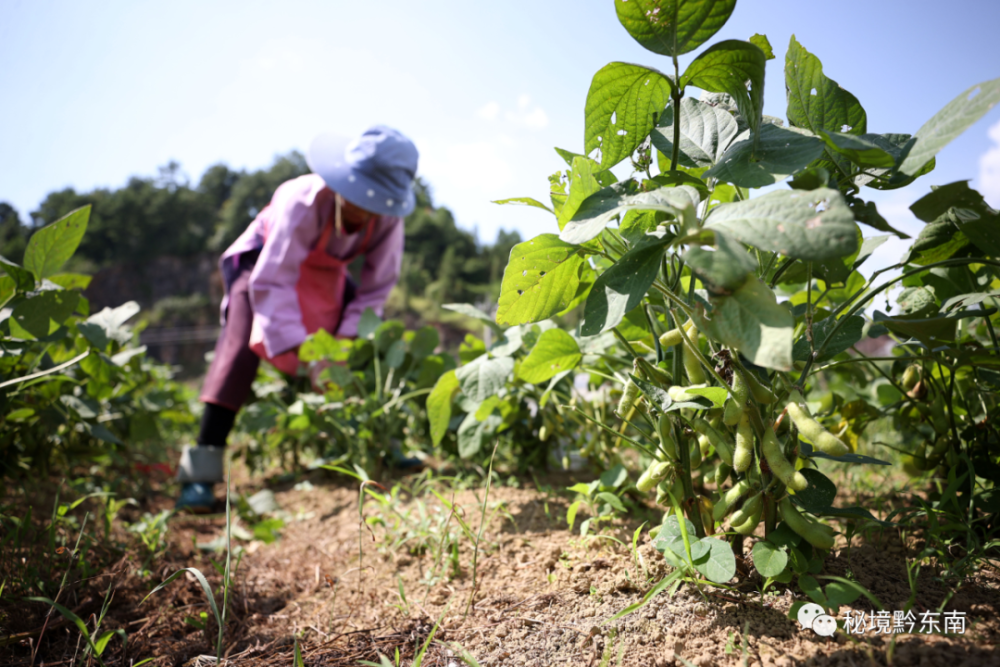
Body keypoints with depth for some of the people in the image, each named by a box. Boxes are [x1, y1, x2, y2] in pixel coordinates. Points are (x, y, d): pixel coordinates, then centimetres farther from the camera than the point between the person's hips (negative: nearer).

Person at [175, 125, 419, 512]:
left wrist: (346, 345, -25)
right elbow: (269, 284, -39)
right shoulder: (303, 203, -39)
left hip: (325, 274, 5)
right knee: (242, 344, -28)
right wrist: (303, 357, -45)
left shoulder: (388, 218, -26)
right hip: (265, 263, -5)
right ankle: (200, 472, -29)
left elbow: (377, 287, -16)